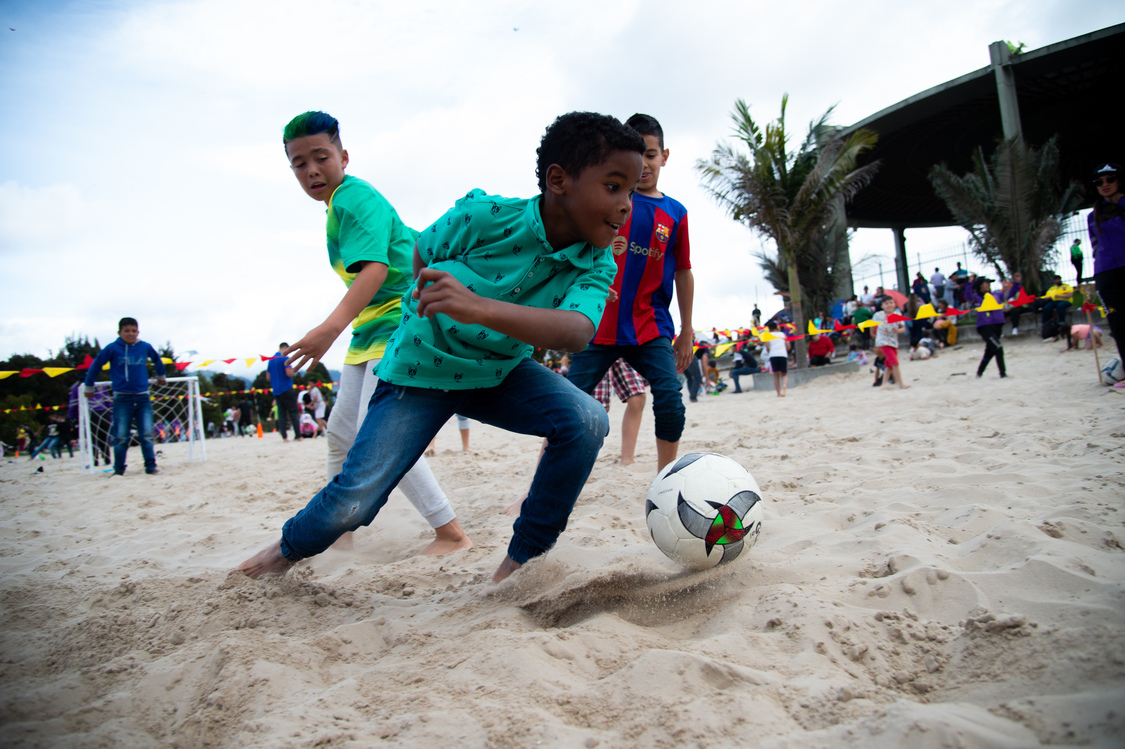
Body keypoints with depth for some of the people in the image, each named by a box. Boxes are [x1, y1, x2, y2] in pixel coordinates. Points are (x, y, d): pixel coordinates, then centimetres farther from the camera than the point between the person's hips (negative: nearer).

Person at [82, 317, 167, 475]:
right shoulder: (112, 348, -3)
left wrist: (161, 376, 38)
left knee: (147, 434, -2)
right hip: (122, 398, -2)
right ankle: (118, 469, 11)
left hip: (142, 397, 2)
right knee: (121, 437, 1)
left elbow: (157, 359, 25)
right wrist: (88, 387, 16)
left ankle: (151, 466, 4)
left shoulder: (145, 347, 4)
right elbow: (95, 365, 8)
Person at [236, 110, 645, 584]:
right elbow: (422, 256, -1)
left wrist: (480, 308, -54)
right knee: (354, 501, -8)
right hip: (421, 368, -2)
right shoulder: (486, 215, -24)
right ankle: (292, 545, 29)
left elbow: (578, 331, -41)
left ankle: (525, 556, -4)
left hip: (500, 373, 3)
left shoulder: (598, 266, -17)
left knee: (587, 421, -23)